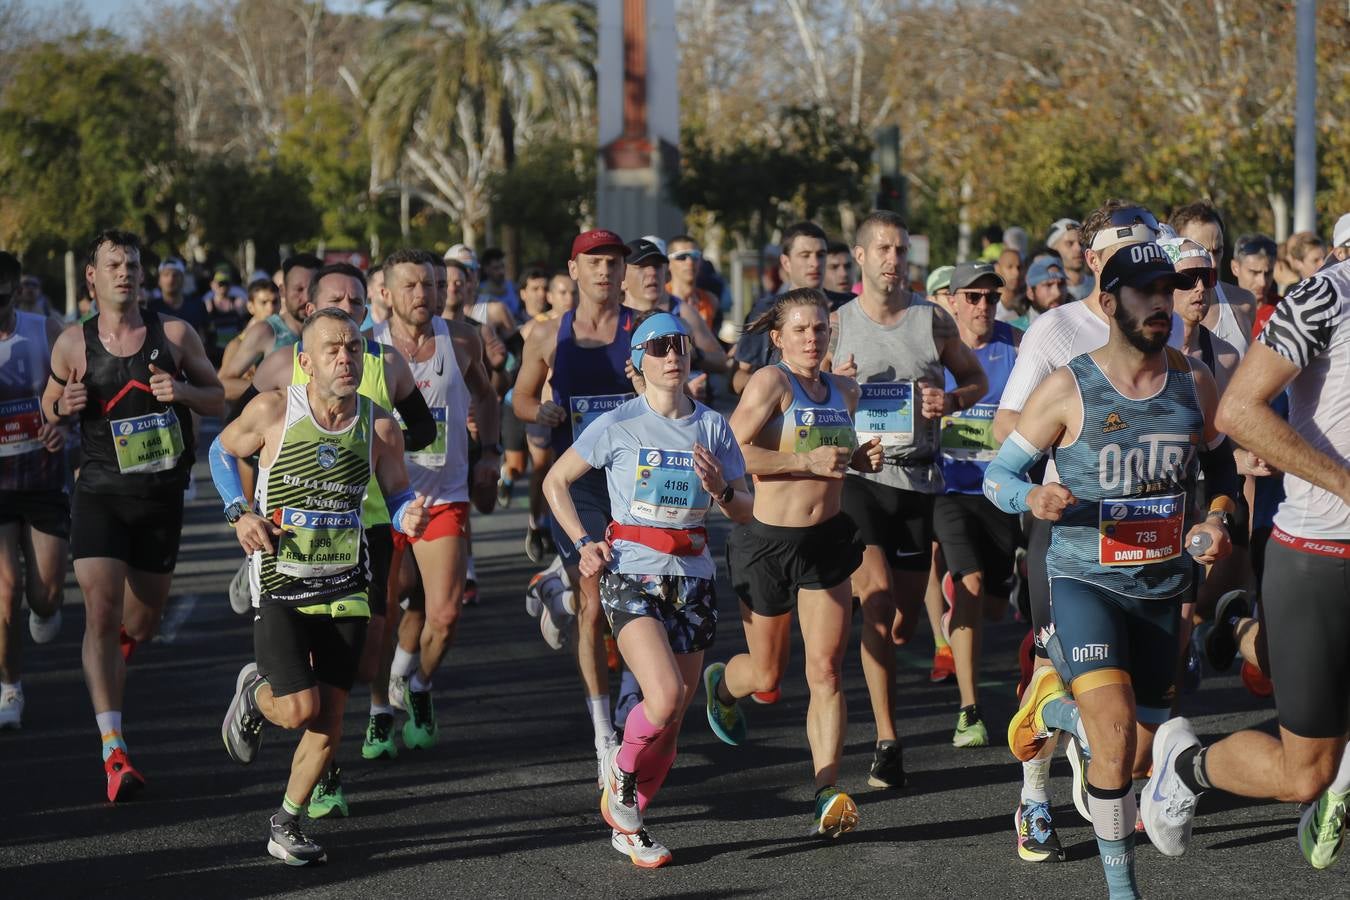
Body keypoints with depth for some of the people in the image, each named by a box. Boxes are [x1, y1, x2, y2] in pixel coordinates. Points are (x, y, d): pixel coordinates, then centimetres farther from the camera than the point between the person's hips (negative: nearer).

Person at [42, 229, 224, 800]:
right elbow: (49, 405, 13)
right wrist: (65, 406, -11)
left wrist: (181, 391, -15)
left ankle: (110, 662, 53)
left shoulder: (175, 334, -1)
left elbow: (218, 402, 6)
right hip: (99, 494, -2)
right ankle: (113, 752, -18)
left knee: (141, 623, 14)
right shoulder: (73, 344, -1)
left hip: (162, 496, 2)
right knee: (101, 615, -16)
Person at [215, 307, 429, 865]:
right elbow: (223, 452, 8)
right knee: (299, 710, -14)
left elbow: (398, 495, 7)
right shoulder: (273, 411, -10)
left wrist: (409, 516, -17)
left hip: (345, 584, 3)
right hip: (279, 584, -3)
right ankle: (255, 694, 23)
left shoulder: (380, 426, -5)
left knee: (328, 721, 2)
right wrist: (240, 513, -6)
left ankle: (286, 825, 22)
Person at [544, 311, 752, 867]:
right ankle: (623, 771, 7)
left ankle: (629, 823, 23)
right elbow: (556, 482, 7)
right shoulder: (618, 426, -3)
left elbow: (745, 513, 10)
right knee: (665, 700, -23)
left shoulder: (712, 426, 6)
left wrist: (721, 489, -12)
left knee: (672, 720, 3)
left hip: (692, 577, 4)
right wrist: (583, 543, -5)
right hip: (632, 576, -4)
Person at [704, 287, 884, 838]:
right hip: (769, 540, -4)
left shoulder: (845, 392, 10)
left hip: (827, 540, 4)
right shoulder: (770, 381, -10)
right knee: (766, 675, 11)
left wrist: (862, 460, 5)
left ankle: (827, 797, -9)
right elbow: (732, 451, -18)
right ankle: (719, 684, 47)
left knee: (826, 672, -7)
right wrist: (806, 460, -24)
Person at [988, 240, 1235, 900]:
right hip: (1085, 580, -5)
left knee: (1138, 760, 13)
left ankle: (1053, 704, 46)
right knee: (1115, 739, -24)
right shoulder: (1067, 389, -11)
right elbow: (998, 476, -5)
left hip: (1164, 589, 5)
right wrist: (1034, 498, -28)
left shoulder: (1194, 382, 1)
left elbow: (1221, 468, 16)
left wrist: (1217, 520, -5)